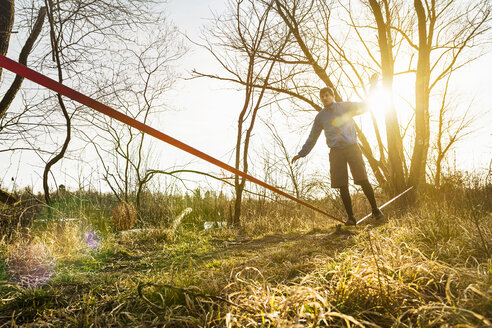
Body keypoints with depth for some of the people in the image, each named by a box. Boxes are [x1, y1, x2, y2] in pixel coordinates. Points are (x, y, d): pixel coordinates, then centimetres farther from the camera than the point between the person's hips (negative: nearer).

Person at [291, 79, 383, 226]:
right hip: (336, 152, 2)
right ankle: (350, 216, 6)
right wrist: (301, 153, 21)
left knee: (363, 180, -10)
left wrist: (372, 87, -8)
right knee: (342, 186, -2)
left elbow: (366, 106, 4)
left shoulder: (345, 106, 9)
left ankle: (375, 209, 5)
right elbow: (312, 137, 22)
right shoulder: (320, 116, 16)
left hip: (352, 147, -2)